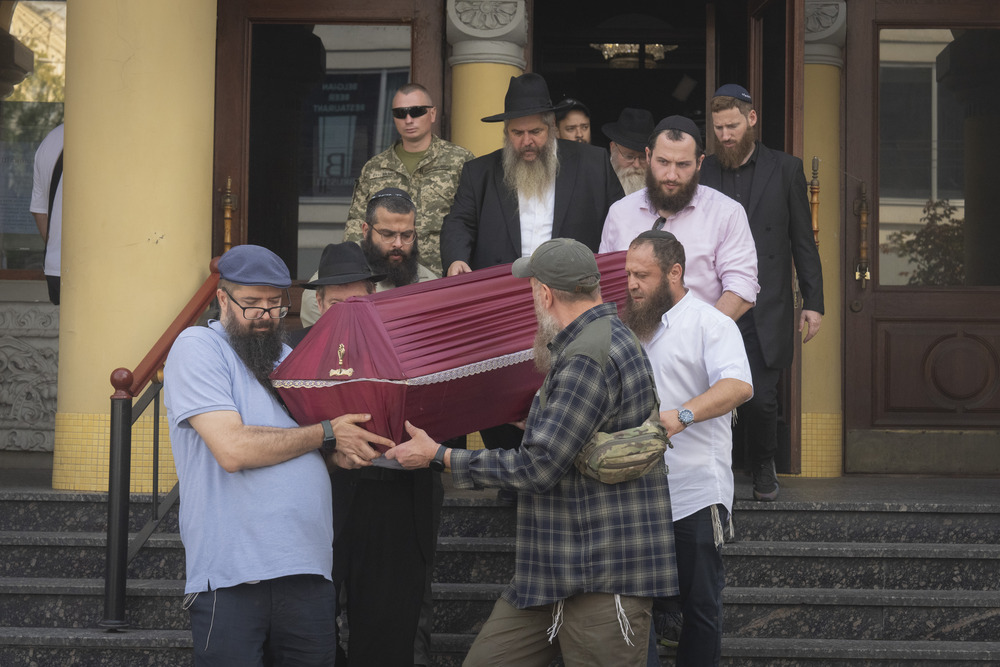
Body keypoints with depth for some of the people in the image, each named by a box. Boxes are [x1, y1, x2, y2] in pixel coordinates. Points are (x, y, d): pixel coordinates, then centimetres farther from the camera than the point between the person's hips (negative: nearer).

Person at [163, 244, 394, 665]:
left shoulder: (289, 358, 21)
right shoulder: (197, 347, -2)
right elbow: (233, 449, -15)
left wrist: (340, 453, 2)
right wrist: (325, 435, -6)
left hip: (309, 569, 6)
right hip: (231, 574, -6)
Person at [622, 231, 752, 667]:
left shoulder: (709, 324, -5)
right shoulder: (631, 329, 18)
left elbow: (739, 385, -22)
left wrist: (682, 415, -36)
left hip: (694, 495, -6)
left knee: (700, 605, 2)